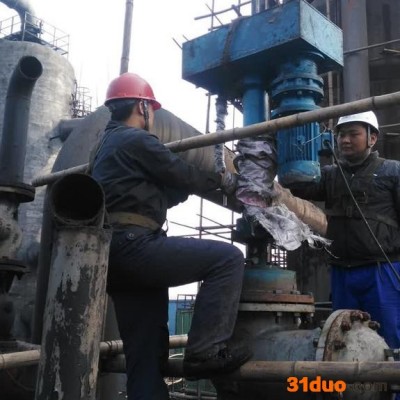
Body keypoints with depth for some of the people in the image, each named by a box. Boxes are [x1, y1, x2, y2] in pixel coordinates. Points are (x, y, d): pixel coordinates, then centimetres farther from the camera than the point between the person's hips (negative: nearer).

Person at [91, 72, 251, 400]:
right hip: (133, 245, -10)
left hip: (115, 254, 10)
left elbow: (161, 194, 29)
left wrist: (204, 181, 29)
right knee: (228, 258, -12)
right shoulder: (137, 140, -1)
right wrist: (221, 181, 18)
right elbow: (183, 176, 1)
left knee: (146, 353, 9)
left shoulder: (107, 145, 28)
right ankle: (205, 351, -14)